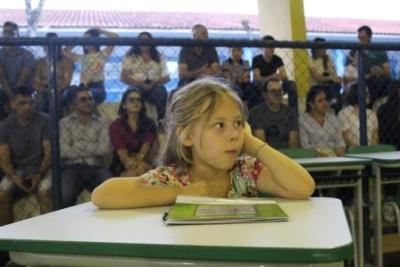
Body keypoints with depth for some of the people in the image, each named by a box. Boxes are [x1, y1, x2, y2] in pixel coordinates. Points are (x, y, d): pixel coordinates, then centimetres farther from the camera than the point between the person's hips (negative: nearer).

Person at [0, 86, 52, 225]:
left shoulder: (44, 121, -1)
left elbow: (49, 152, -6)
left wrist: (39, 174, -19)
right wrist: (14, 176, -19)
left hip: (41, 168, -2)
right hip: (17, 170, 2)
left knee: (45, 191, -32)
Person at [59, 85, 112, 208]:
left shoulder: (102, 123, 15)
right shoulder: (64, 123, 10)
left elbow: (105, 149, -1)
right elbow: (63, 151, -5)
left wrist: (79, 146, -1)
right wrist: (93, 149, 1)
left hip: (96, 168, 1)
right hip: (71, 168, -1)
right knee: (64, 197, -31)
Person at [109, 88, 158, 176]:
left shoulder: (149, 124, 10)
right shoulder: (116, 125, 6)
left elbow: (146, 147, -7)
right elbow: (121, 152, -8)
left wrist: (137, 161, -28)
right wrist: (134, 164, -28)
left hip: (143, 164, 1)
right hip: (122, 167, -1)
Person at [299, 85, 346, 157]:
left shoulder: (332, 117, 17)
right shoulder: (303, 120, 3)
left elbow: (340, 141, 12)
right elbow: (305, 145, -5)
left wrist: (340, 150, -10)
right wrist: (320, 154, -19)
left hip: (334, 156, 4)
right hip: (315, 157, -4)